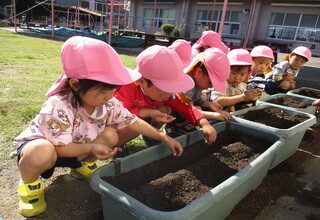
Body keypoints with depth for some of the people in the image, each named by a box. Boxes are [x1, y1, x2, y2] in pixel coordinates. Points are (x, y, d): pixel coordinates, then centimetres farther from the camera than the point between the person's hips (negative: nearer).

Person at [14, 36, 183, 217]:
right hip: (41, 145, -5)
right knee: (41, 153, -41)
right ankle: (29, 183, -4)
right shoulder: (59, 108, -36)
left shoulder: (109, 104, -18)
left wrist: (164, 138, -15)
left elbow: (135, 122, -12)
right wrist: (90, 148, -41)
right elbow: (59, 148, -29)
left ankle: (82, 165, 11)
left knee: (111, 135, -17)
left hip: (76, 149, 5)